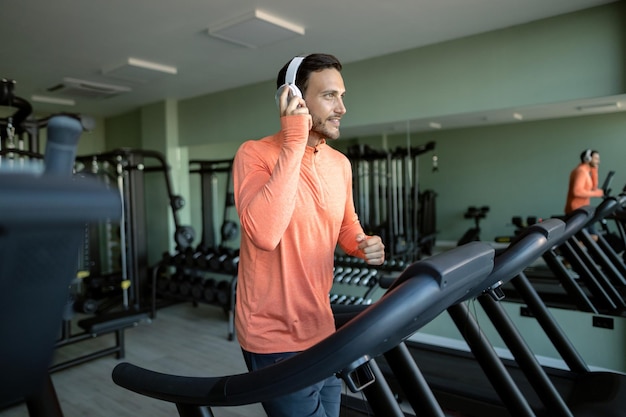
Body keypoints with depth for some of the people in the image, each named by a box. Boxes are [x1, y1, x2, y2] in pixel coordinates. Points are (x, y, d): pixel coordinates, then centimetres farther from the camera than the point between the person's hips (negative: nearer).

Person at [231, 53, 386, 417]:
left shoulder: (340, 164, 4)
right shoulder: (255, 154, -16)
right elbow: (264, 233, -33)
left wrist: (363, 245, -5)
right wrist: (294, 142, -29)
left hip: (323, 330, 7)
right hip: (275, 337, -7)